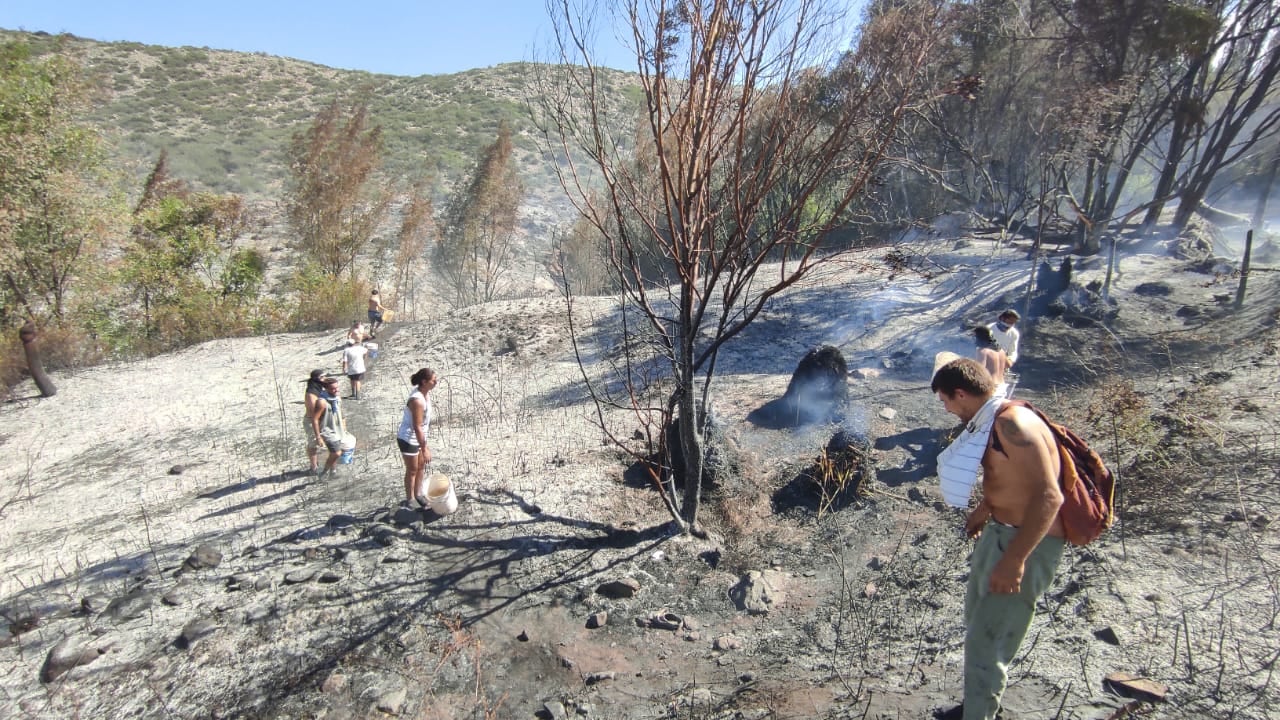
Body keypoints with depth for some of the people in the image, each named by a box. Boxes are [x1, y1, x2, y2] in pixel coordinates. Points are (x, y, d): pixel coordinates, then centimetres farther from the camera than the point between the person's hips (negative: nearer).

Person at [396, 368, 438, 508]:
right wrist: (425, 449, -25)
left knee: (421, 466, 21)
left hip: (418, 437, 9)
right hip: (408, 439, -8)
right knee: (412, 470, 9)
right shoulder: (417, 400, -33)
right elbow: (417, 427, -30)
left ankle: (418, 493, 40)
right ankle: (409, 499, 28)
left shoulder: (425, 392, -5)